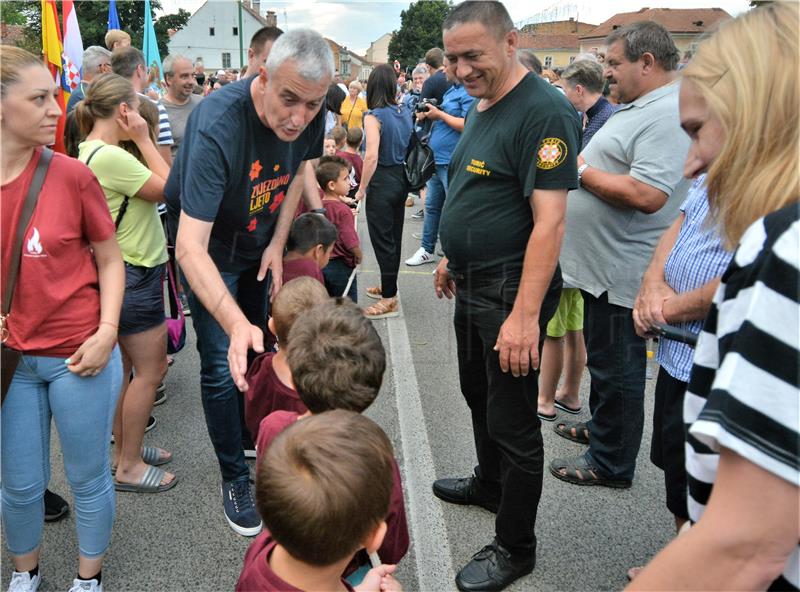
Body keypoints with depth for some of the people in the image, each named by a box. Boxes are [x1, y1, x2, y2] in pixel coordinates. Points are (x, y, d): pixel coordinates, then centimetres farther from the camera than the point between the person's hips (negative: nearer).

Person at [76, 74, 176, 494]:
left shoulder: (92, 151, 8)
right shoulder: (109, 157, -24)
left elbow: (150, 188, 7)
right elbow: (169, 189, -17)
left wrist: (138, 141, 6)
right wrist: (143, 139, -13)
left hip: (125, 271, 11)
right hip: (135, 274, -10)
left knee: (127, 368, 19)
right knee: (151, 370, 1)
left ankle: (125, 450, 32)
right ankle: (129, 467, 13)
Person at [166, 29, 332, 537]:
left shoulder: (310, 114, -21)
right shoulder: (216, 128, -40)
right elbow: (191, 249, -45)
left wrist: (278, 242, -7)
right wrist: (236, 324, -58)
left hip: (264, 242, 5)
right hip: (210, 247, -5)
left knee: (263, 350, 14)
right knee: (225, 366, -5)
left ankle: (256, 442, 37)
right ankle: (234, 476, 14)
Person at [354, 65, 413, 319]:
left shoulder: (374, 116, -15)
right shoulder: (404, 112, 5)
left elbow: (372, 156, -23)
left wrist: (362, 188, -14)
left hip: (382, 181, -7)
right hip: (402, 178, 7)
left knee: (382, 240, 0)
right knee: (394, 236, 18)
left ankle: (390, 299, 5)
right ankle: (388, 286, 33)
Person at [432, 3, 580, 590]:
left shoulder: (544, 111, -20)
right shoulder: (481, 107, 11)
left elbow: (549, 220, -25)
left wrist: (525, 314, -28)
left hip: (511, 291, -10)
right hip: (472, 285, 10)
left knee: (512, 420, 2)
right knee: (479, 393, 24)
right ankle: (489, 485, 47)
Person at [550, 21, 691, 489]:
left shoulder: (669, 115, -20)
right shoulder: (637, 108, 14)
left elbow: (647, 195, -31)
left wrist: (580, 170, -20)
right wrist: (579, 164, 8)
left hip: (623, 271, -10)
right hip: (603, 265, 10)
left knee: (617, 369, 3)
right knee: (603, 358, 24)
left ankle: (612, 463, 18)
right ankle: (601, 428, 42)